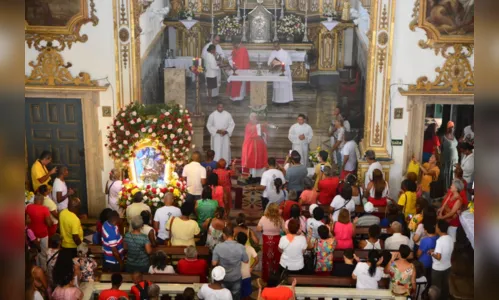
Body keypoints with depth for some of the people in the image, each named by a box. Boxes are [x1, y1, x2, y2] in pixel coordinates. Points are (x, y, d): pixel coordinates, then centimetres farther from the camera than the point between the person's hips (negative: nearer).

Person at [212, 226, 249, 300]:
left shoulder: (218, 247, -20)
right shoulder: (241, 247, -19)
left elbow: (214, 263, -14)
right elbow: (246, 261, -5)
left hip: (222, 278, 0)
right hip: (236, 278, 0)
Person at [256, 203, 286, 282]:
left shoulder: (263, 218, -12)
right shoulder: (279, 219, -14)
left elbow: (258, 229, -5)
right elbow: (285, 230, -12)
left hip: (266, 240, 1)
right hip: (276, 240, -1)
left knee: (267, 258, 15)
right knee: (276, 258, 15)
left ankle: (266, 277, 26)